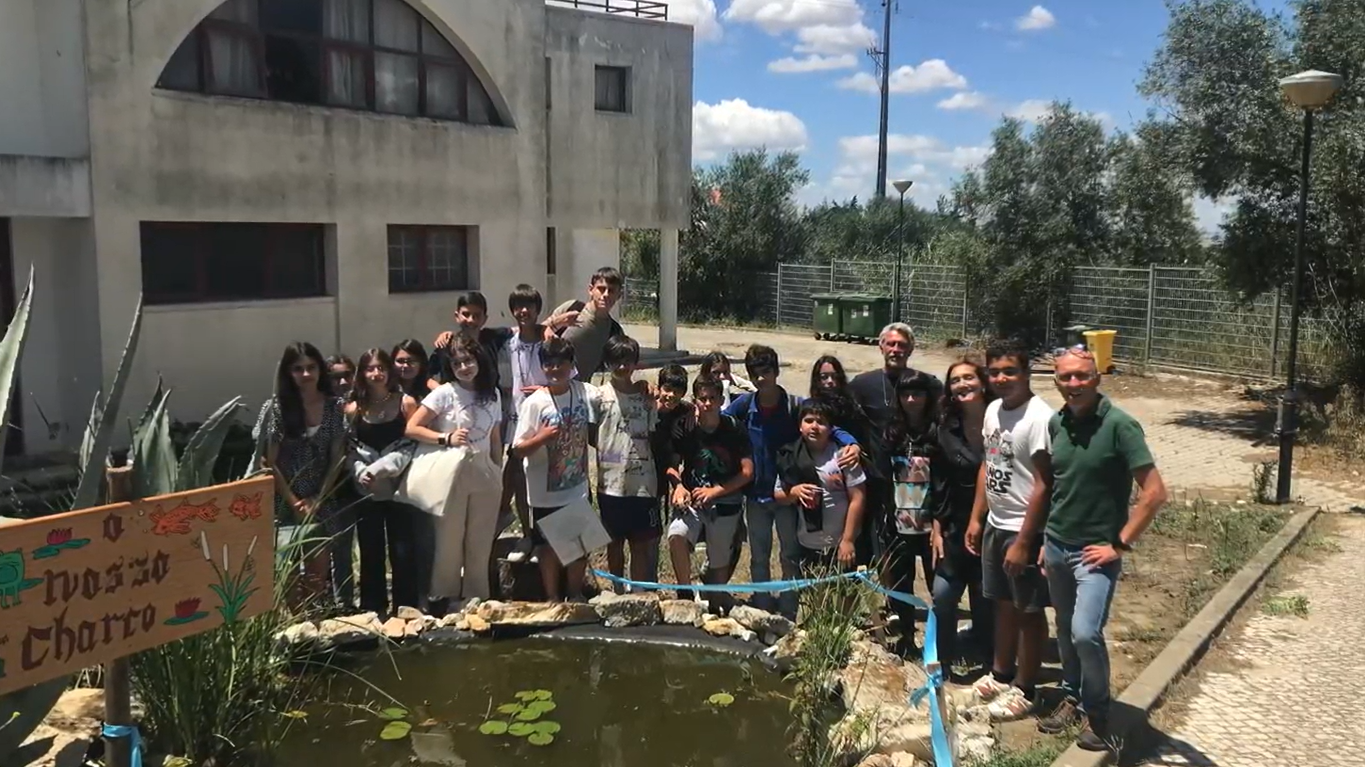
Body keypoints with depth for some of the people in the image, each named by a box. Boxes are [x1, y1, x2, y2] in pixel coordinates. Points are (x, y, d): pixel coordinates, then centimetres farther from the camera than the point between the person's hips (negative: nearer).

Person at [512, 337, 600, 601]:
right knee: (549, 547, 11)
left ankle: (576, 596, 35)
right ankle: (552, 599, 29)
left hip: (577, 489, 3)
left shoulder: (586, 393, -5)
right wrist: (542, 437, -28)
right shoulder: (534, 403, -14)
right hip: (546, 493, -3)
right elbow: (517, 451, -13)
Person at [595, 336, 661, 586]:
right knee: (615, 542, 12)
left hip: (643, 483, 1)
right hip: (611, 483, -1)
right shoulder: (600, 396, -2)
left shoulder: (646, 396, 3)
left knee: (641, 544, 5)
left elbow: (654, 437, 7)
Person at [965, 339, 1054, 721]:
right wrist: (976, 518, 13)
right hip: (995, 525, 8)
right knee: (1003, 603, 20)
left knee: (1028, 611, 7)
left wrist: (1023, 542, -21)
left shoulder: (1039, 417, -21)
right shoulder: (993, 410, 4)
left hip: (1024, 530, -8)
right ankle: (1000, 674, 36)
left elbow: (1043, 485, -21)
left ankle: (1024, 690, 21)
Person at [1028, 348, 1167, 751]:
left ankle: (1098, 715, 6)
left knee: (1085, 632, -15)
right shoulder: (1056, 423, 2)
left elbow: (1154, 492, -16)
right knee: (1066, 630, 17)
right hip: (1055, 546, 6)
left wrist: (1119, 545, -15)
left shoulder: (1119, 425, -16)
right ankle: (1073, 698, 35)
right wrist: (1046, 540, 15)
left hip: (1095, 552, -6)